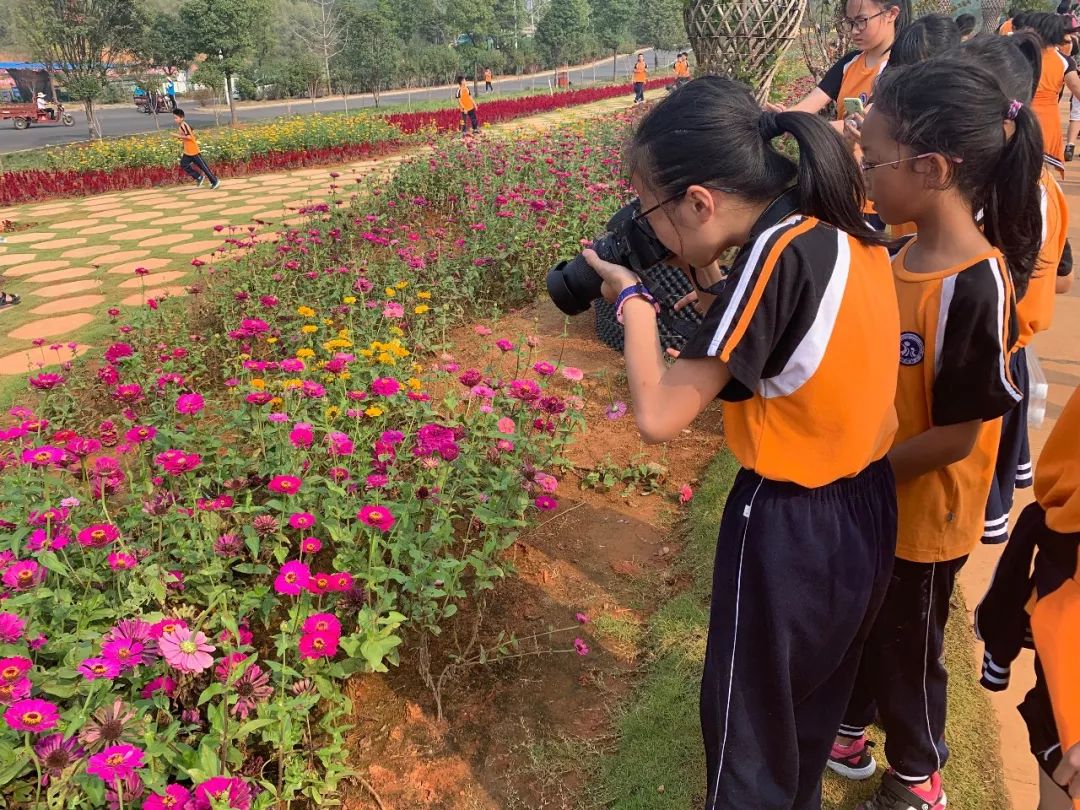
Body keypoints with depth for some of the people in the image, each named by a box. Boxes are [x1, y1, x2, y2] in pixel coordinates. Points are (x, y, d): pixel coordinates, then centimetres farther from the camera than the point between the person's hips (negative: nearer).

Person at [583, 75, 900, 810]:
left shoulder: (776, 253, -26)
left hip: (789, 529, -8)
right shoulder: (850, 230, -3)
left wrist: (633, 300, -13)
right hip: (867, 509, 8)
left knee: (748, 720, 16)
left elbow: (660, 416, -27)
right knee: (814, 704, 29)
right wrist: (712, 285, 1)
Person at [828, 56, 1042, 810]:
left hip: (922, 515, -7)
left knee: (906, 648, 15)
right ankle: (848, 735, 49)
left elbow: (957, 435, -24)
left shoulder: (974, 286, -27)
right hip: (870, 502, 7)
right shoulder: (909, 255, -3)